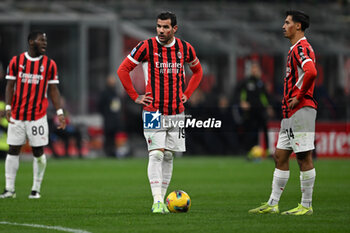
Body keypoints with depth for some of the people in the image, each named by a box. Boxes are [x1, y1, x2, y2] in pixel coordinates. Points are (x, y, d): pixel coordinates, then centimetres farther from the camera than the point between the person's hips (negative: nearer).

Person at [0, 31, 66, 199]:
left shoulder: (49, 64, 3)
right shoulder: (16, 61, 3)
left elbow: (53, 90, 5)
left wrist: (59, 112, -3)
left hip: (38, 116, 0)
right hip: (17, 116, 0)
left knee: (38, 152, 0)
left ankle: (36, 189, 9)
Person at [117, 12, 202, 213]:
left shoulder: (185, 48, 4)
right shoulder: (147, 47, -6)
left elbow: (198, 70, 23)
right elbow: (123, 70, 0)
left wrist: (187, 94, 12)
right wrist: (135, 96, -3)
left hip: (176, 111, 4)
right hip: (154, 111, -4)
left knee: (168, 156, 8)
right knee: (156, 154, -13)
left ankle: (161, 199, 15)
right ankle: (157, 201, -16)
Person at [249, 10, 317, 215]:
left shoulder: (301, 48, -12)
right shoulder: (295, 49, 20)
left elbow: (311, 72, -30)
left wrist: (299, 96, -19)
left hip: (302, 110, -11)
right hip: (290, 113, 11)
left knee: (304, 157, -5)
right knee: (280, 156, 10)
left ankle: (307, 206, -1)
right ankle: (272, 204, 13)